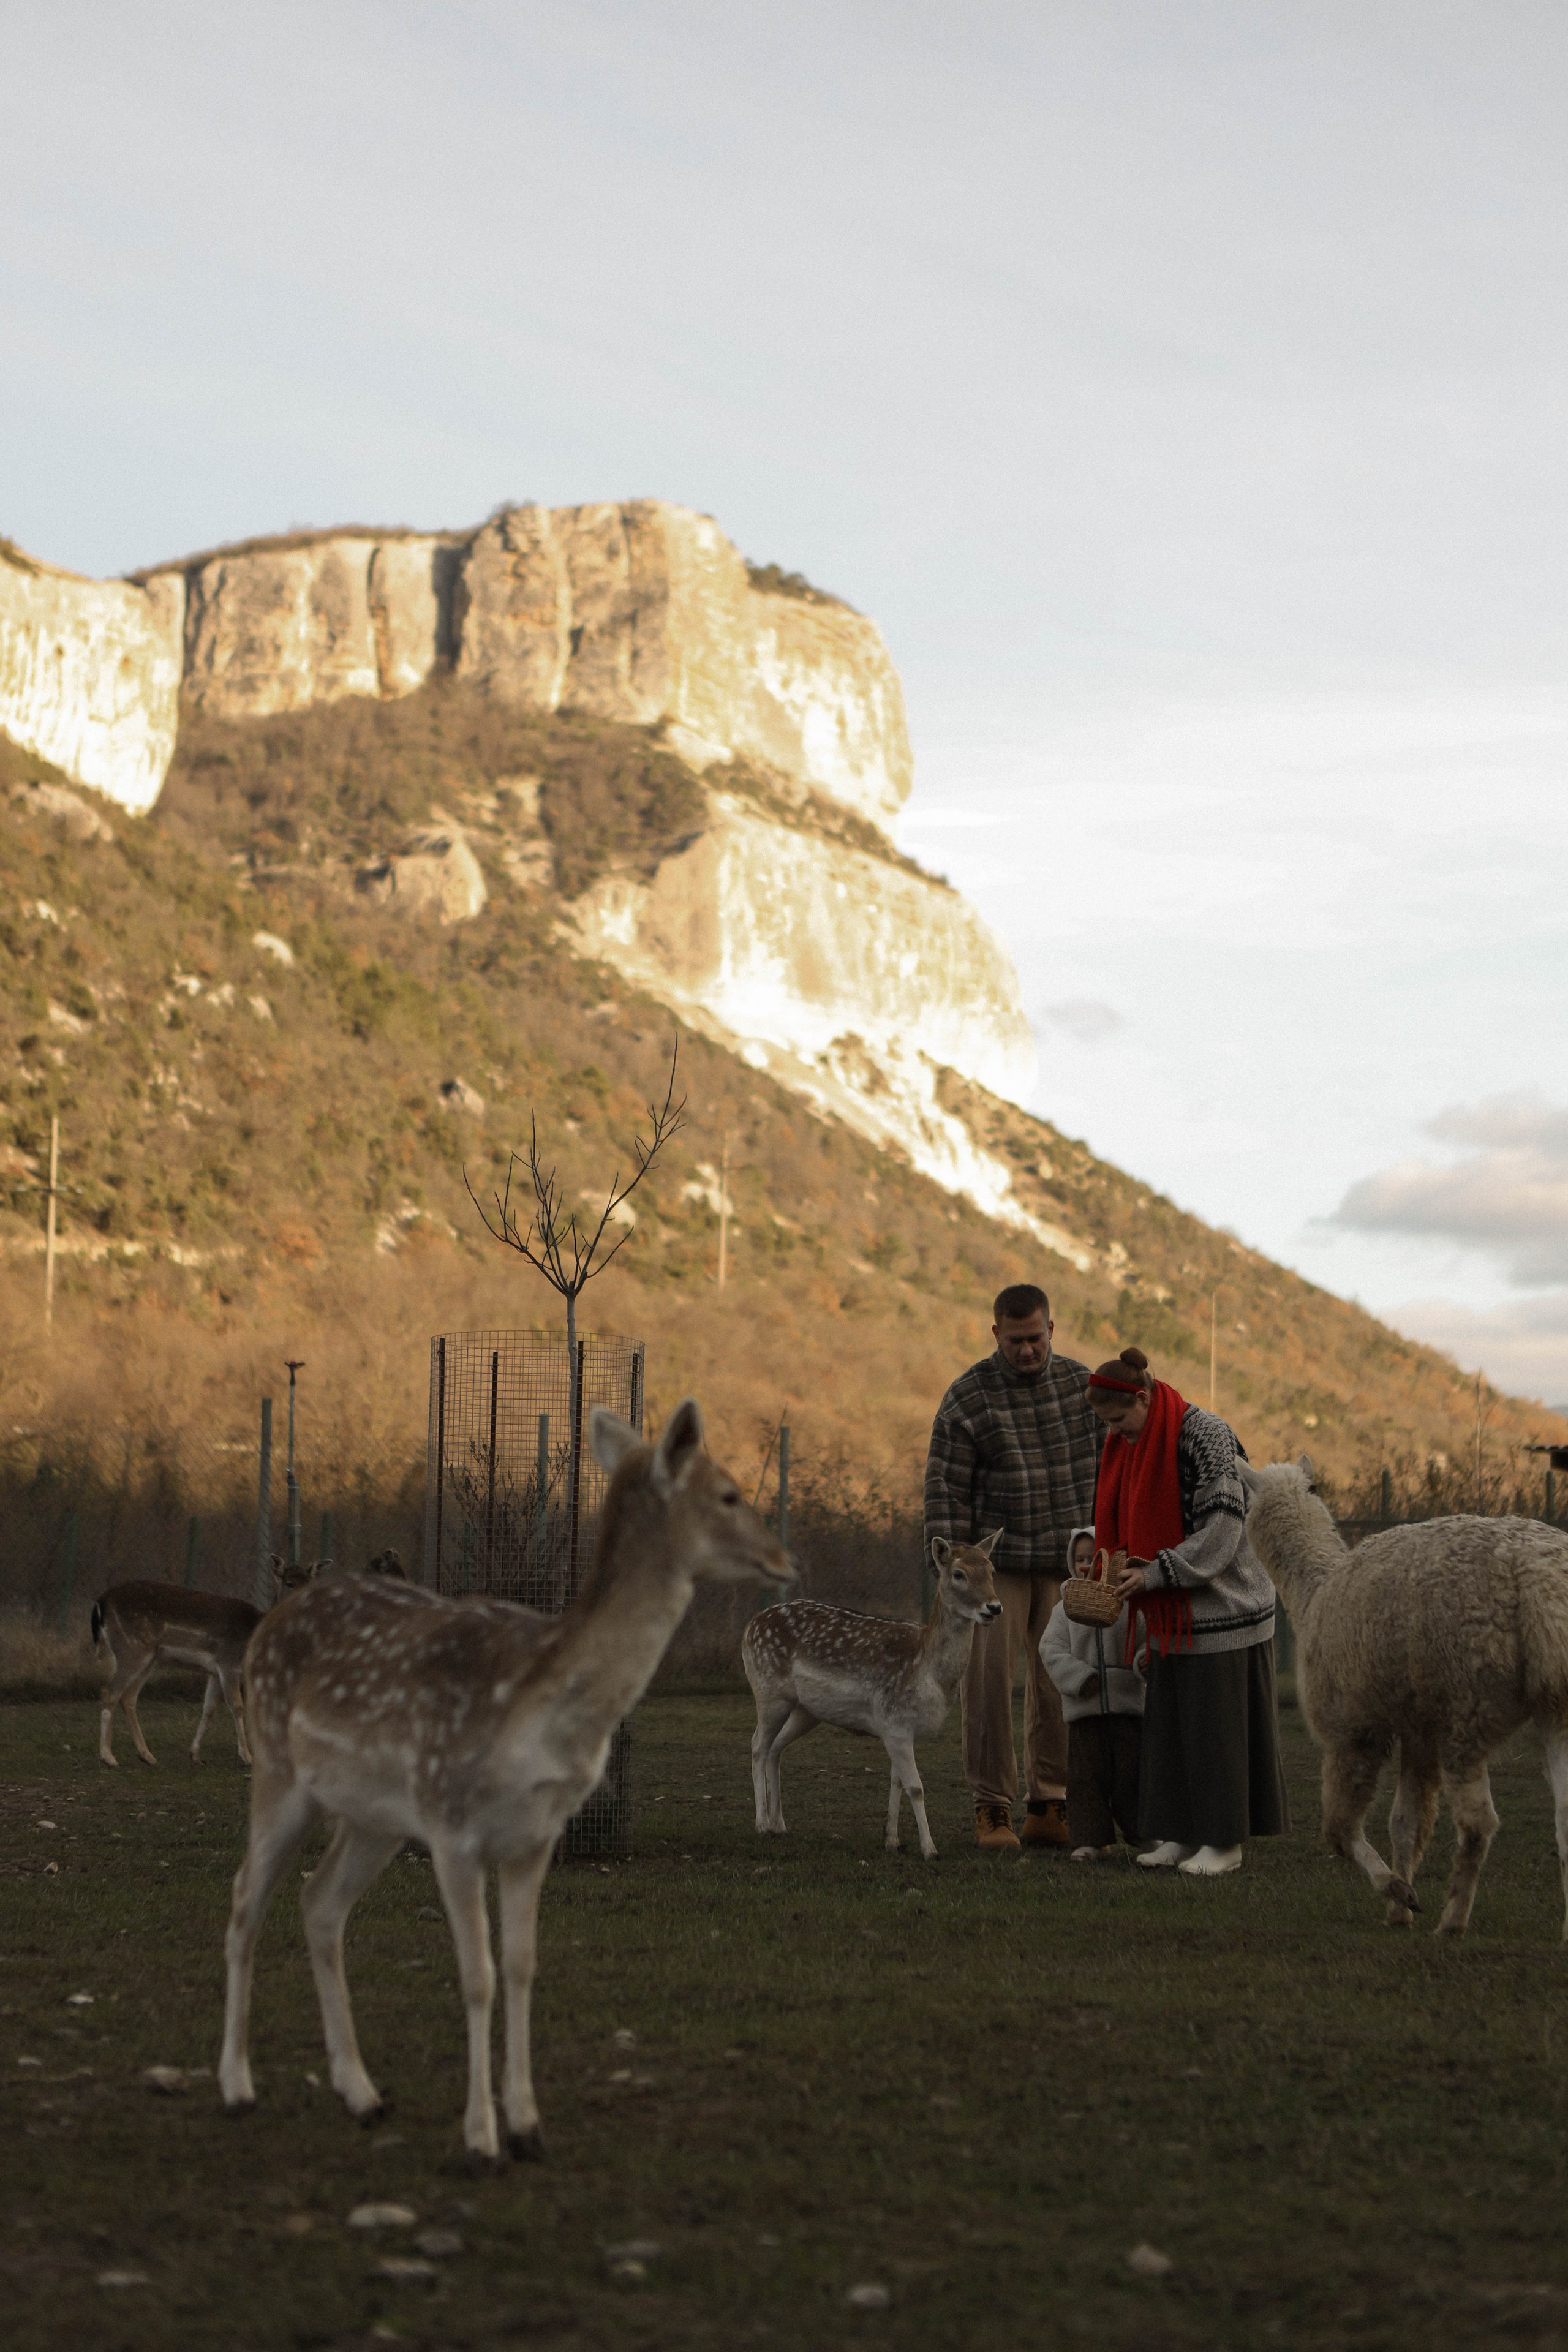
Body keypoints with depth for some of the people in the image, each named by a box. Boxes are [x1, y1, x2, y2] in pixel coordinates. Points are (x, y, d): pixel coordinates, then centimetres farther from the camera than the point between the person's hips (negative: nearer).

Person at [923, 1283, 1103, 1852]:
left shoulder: (1081, 1386, 3)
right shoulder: (966, 1400, -8)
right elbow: (947, 1493, -8)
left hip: (1064, 1568, 3)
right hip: (994, 1564, -3)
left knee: (1058, 1687, 4)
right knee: (987, 1682, -6)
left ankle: (1047, 1809, 11)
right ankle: (992, 1809, 3)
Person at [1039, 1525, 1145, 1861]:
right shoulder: (1066, 1609, 7)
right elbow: (1052, 1648, 0)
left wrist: (1146, 1661, -21)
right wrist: (1079, 1677, -14)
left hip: (1128, 1706, -1)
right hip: (1084, 1708, 1)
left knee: (1131, 1772, 2)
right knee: (1087, 1776, 0)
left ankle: (1145, 1832, 15)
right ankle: (1089, 1839, 4)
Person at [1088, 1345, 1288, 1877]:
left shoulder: (1206, 1437, -18)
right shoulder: (1131, 1445, 8)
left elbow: (1222, 1529, -20)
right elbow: (1124, 1525, 18)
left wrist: (1158, 1573, -21)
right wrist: (1115, 1569, 2)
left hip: (1222, 1608, -8)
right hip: (1172, 1615, 8)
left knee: (1217, 1726, -3)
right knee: (1168, 1726, 8)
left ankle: (1226, 1842, 5)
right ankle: (1181, 1834, 15)